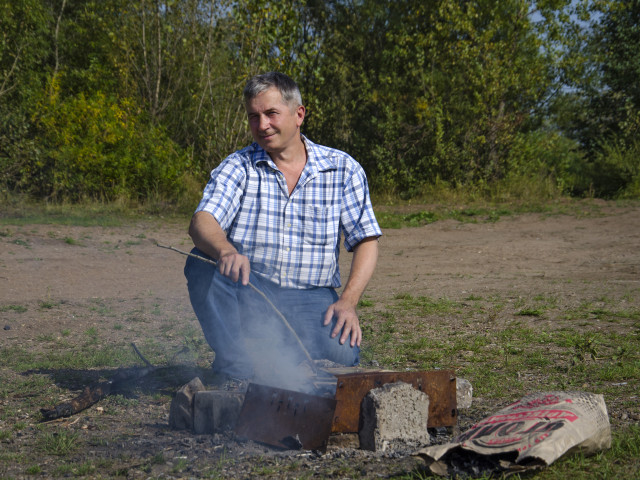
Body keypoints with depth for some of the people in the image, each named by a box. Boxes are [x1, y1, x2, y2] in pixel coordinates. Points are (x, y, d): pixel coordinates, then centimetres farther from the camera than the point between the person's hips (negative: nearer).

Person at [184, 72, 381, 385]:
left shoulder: (343, 169, 5)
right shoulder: (237, 168, 2)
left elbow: (366, 241, 4)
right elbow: (201, 222, -15)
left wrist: (348, 302, -13)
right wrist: (226, 251, -40)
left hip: (311, 297, 0)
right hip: (245, 292, 0)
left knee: (341, 352, -30)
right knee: (203, 263, -29)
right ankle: (237, 367, -25)